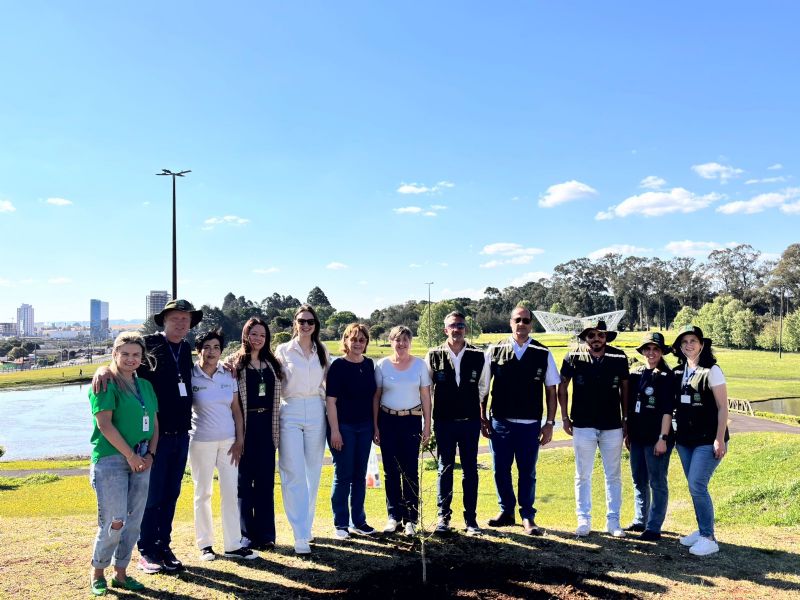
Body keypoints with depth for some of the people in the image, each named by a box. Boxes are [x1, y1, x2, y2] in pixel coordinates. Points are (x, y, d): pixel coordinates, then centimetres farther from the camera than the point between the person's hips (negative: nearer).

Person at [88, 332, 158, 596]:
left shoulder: (145, 386, 13)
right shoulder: (105, 384, -6)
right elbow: (105, 424, -14)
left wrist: (150, 454, 1)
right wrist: (130, 455, -14)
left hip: (141, 460, 6)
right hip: (110, 458, -6)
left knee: (134, 521, 9)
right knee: (113, 521, -6)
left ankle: (121, 572, 22)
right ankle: (97, 573, 15)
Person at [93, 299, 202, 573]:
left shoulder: (187, 350, 9)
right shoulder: (148, 344, -8)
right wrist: (104, 368, -38)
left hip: (181, 435, 5)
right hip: (154, 435, -5)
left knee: (171, 495, 13)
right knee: (151, 496, 5)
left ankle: (164, 546, 25)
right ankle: (147, 552, 19)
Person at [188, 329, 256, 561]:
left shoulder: (228, 376, 3)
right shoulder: (190, 376, -6)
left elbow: (236, 410, 5)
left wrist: (240, 440, 0)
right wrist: (184, 437, -6)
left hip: (228, 441, 3)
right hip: (201, 442, -3)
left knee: (231, 492, 4)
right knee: (203, 493, 9)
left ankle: (233, 545, 12)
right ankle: (205, 544, 21)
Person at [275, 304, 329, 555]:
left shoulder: (322, 351, 10)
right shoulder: (283, 350, 3)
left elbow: (327, 382, 14)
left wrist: (329, 411, 9)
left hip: (316, 412, 3)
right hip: (290, 412, -3)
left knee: (313, 472, 8)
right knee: (294, 474, -7)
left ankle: (307, 524, 22)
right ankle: (300, 535, -6)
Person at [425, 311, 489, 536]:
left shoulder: (478, 356, -1)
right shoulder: (433, 356, -3)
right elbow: (426, 389, 6)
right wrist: (428, 420, 8)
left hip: (470, 421, 1)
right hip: (444, 422, -1)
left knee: (470, 470, 7)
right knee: (445, 469, 7)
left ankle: (470, 518, 17)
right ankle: (443, 517, 18)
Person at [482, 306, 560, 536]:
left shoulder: (543, 354, 1)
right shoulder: (494, 351, 1)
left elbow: (551, 391, 3)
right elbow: (483, 387, 5)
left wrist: (550, 423, 0)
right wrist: (483, 418, 2)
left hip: (530, 425, -1)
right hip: (499, 422, 1)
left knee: (527, 473, 8)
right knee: (501, 471, 11)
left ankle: (527, 517, 24)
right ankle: (506, 511, 30)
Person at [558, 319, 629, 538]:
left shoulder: (619, 358, -2)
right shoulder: (573, 357, -5)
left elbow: (624, 389, 7)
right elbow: (562, 387, 4)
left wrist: (626, 420, 6)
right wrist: (564, 417, 1)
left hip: (612, 426, 1)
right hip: (583, 426, -1)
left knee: (614, 476, 9)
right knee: (583, 476, 7)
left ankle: (613, 521, 20)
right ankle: (583, 520, 18)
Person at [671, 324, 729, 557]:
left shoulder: (711, 371, -9)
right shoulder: (678, 372, 7)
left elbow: (723, 408, -9)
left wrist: (720, 439, -14)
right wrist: (668, 435, 10)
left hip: (707, 441, -6)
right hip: (685, 439, 6)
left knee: (697, 486, -11)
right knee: (695, 487, 12)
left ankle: (709, 538, 0)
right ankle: (702, 530, 25)